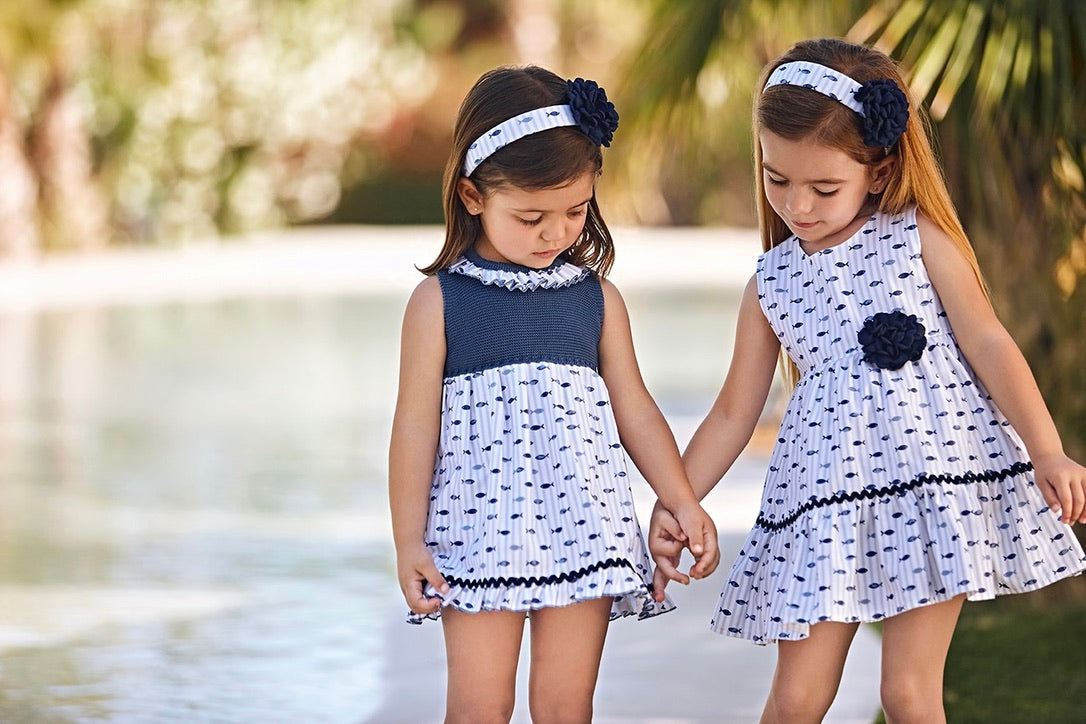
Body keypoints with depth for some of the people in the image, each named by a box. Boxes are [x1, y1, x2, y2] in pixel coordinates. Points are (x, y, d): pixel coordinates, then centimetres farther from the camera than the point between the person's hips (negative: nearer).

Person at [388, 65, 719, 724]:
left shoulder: (598, 298, 7)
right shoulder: (440, 301, -1)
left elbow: (634, 409, 13)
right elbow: (417, 425, 0)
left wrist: (685, 505, 9)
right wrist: (409, 544, -3)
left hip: (583, 529, 2)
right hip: (480, 529, -2)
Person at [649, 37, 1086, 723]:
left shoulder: (920, 238, 1)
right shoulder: (770, 283, 9)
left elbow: (987, 342, -3)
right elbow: (733, 414, 14)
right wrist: (673, 506, 5)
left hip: (936, 480, -2)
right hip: (827, 501, 3)